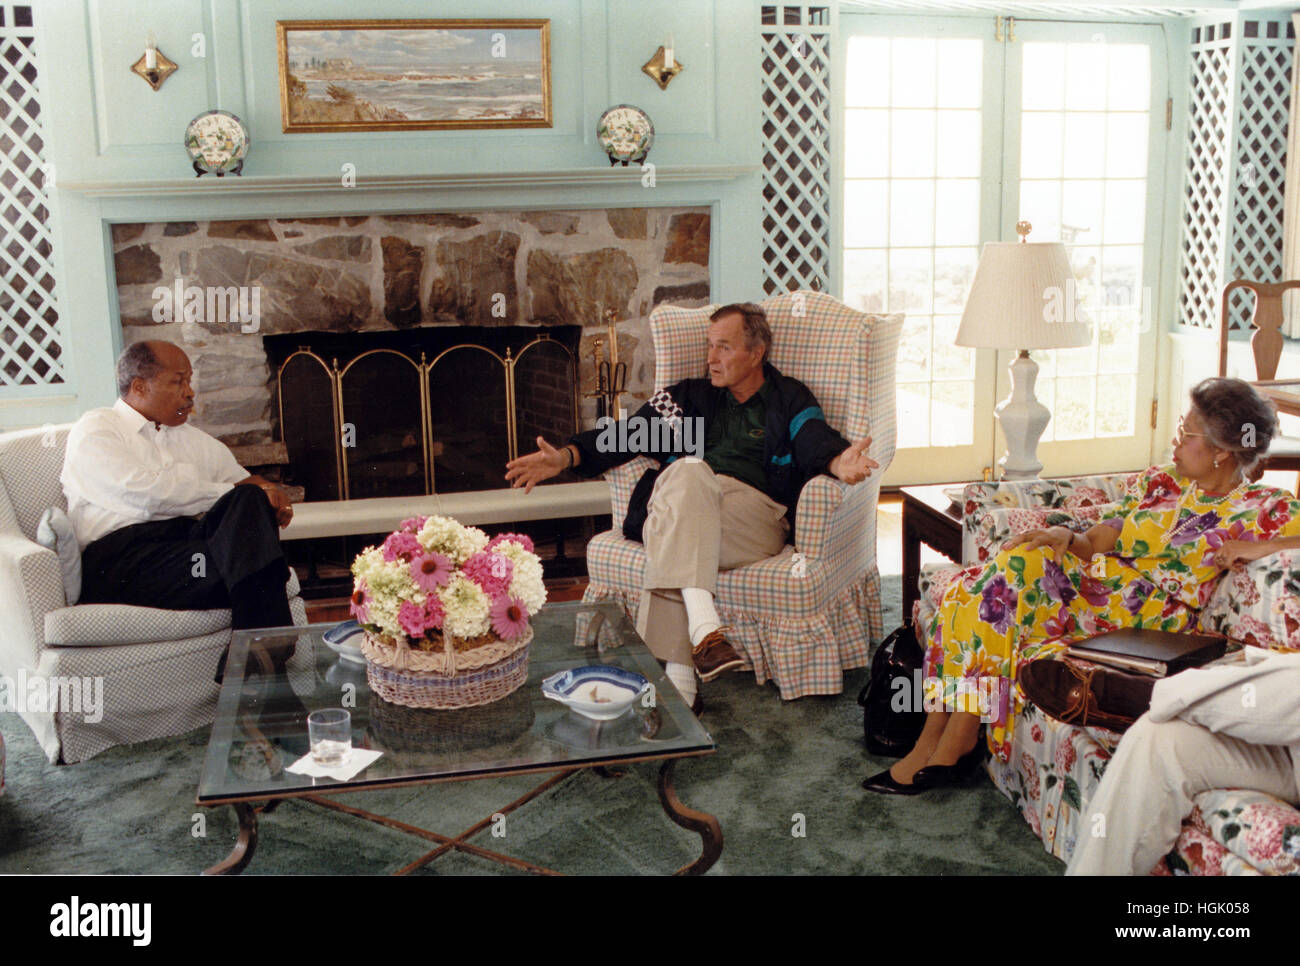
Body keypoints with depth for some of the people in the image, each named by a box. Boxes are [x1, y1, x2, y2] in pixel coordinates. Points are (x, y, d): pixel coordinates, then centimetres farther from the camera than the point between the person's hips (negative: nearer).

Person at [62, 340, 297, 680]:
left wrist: (268, 498, -1)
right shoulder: (95, 430, 7)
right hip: (121, 558, -6)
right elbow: (146, 492, -9)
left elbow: (246, 482, 25)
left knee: (251, 501, -26)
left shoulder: (192, 438, 29)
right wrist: (233, 495, -6)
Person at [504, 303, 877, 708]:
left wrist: (839, 463, -26)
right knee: (687, 471, -35)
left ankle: (676, 675, -40)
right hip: (683, 491, 2)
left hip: (755, 513, -2)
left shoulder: (790, 400, 20)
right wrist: (566, 456, 5)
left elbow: (815, 441, -1)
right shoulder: (690, 396, 29)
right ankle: (703, 626, -47)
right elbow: (628, 434, 20)